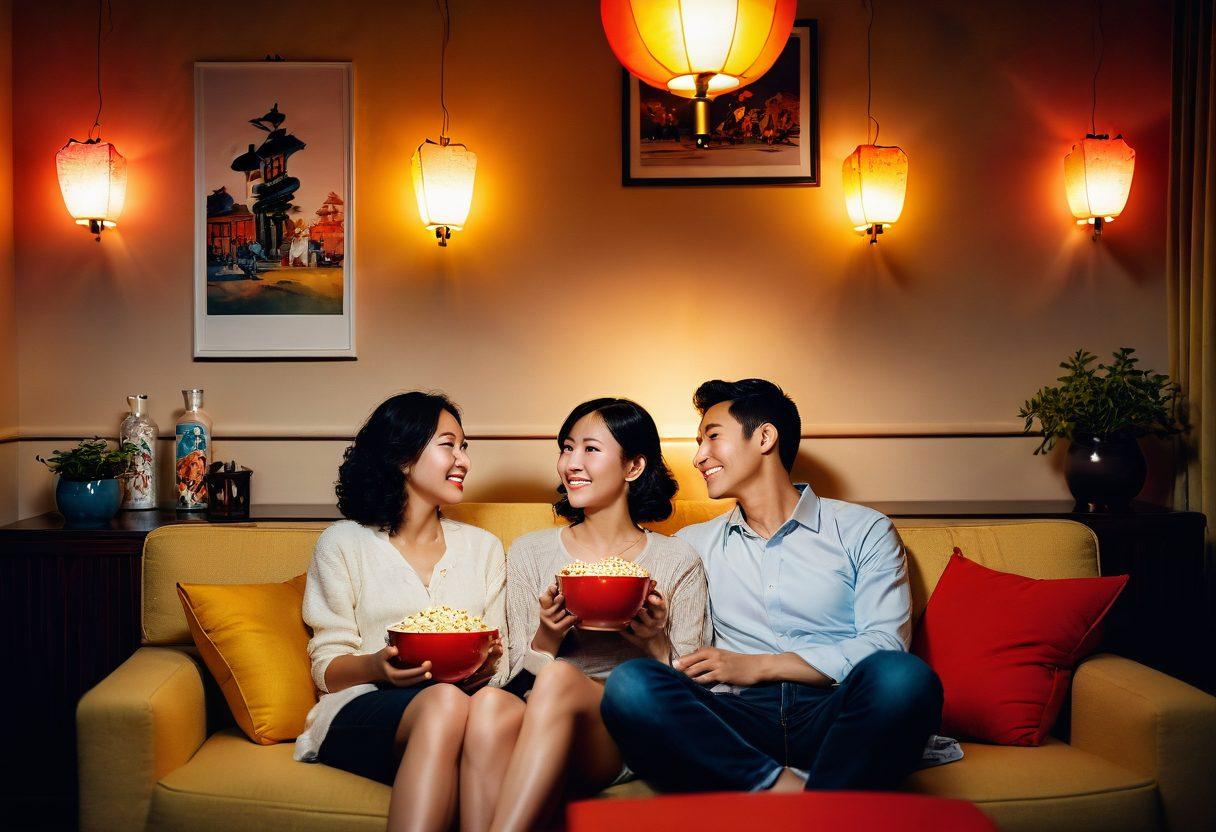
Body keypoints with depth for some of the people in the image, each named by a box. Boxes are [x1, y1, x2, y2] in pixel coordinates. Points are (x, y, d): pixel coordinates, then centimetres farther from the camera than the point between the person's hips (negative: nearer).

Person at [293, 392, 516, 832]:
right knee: (445, 702, -39)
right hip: (361, 712, -2)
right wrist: (376, 666, -16)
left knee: (495, 703, -37)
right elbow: (327, 670, 7)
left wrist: (487, 667, -8)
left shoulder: (484, 548, 22)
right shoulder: (343, 543, 12)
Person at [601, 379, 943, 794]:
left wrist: (756, 666, -4)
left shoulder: (864, 530, 12)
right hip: (738, 719, 2)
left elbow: (885, 644, -1)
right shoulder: (693, 544, 23)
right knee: (630, 684, -28)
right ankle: (787, 789, -30)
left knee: (904, 677, -35)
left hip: (832, 714, -2)